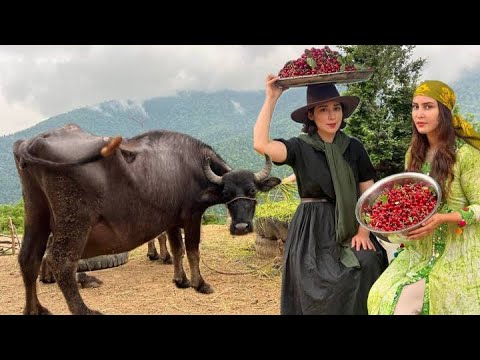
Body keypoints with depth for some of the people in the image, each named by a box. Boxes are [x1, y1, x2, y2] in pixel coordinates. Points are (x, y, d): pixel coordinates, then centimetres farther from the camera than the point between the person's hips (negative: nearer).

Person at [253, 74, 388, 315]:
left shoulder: (354, 147, 7)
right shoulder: (300, 147, -1)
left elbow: (368, 195, 7)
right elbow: (261, 144, -20)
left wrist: (363, 231, -7)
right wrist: (271, 99, -14)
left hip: (350, 227, 3)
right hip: (312, 230, -2)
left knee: (367, 265, -19)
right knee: (323, 284, -16)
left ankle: (360, 309, 2)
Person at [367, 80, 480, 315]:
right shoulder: (415, 152, 7)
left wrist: (442, 219, -24)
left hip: (455, 252, -5)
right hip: (419, 249, 5)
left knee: (404, 302, -14)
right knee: (380, 295, -12)